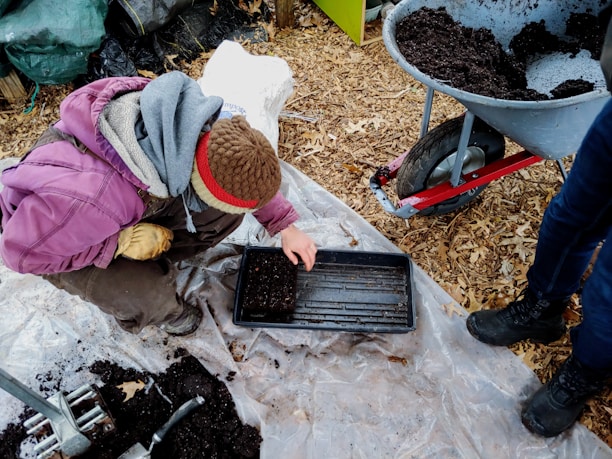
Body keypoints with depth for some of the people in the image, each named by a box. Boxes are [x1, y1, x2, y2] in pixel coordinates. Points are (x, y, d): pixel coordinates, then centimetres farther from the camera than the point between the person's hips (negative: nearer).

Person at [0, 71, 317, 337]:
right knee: (152, 296, -31)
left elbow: (248, 174, -9)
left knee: (226, 214, -12)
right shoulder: (94, 197, -45)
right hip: (64, 234, -4)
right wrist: (122, 242, -32)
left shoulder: (186, 122, -29)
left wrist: (285, 226, -8)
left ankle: (153, 262, 10)